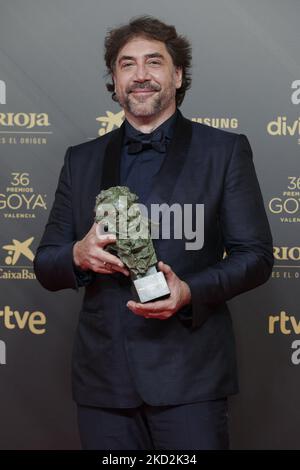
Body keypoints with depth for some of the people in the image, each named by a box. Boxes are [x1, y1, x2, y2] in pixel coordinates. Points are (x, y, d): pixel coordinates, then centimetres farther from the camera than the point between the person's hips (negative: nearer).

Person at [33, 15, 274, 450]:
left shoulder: (224, 150, 3)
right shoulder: (82, 160, 12)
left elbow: (255, 256, 0)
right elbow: (45, 266, 13)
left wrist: (190, 292, -17)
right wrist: (79, 255, -11)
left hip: (188, 376, -3)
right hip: (103, 378, 3)